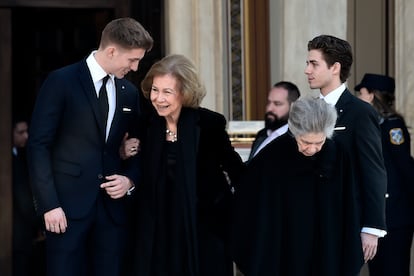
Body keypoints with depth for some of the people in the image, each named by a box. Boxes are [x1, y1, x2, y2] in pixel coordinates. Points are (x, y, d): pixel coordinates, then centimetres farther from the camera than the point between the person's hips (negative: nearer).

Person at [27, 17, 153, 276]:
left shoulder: (130, 92, 11)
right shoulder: (61, 81, -5)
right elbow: (39, 145, -7)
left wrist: (130, 180, -1)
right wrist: (49, 204, -13)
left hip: (113, 205, 5)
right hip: (69, 204, -5)